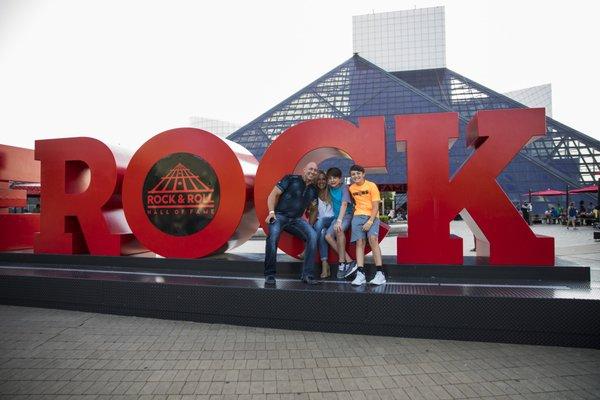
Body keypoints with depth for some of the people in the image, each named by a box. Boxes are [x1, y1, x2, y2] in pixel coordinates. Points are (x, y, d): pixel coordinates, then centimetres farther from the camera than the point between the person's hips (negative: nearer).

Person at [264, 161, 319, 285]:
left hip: (296, 219, 5)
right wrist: (271, 212, -15)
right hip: (280, 215, -4)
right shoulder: (291, 179, 1)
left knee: (313, 235, -23)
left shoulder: (313, 190, 16)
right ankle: (269, 275, -17)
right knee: (273, 235, -34)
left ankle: (307, 275, -15)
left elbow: (312, 210, 27)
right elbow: (273, 195, -3)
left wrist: (314, 207, 5)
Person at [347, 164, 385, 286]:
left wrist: (370, 221, -18)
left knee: (372, 239, -24)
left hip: (372, 216, -4)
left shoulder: (371, 186, -4)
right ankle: (360, 274, -10)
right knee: (360, 243, -8)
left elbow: (375, 206, -8)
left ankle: (380, 274, -22)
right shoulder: (351, 188, 11)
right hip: (358, 216, 4)